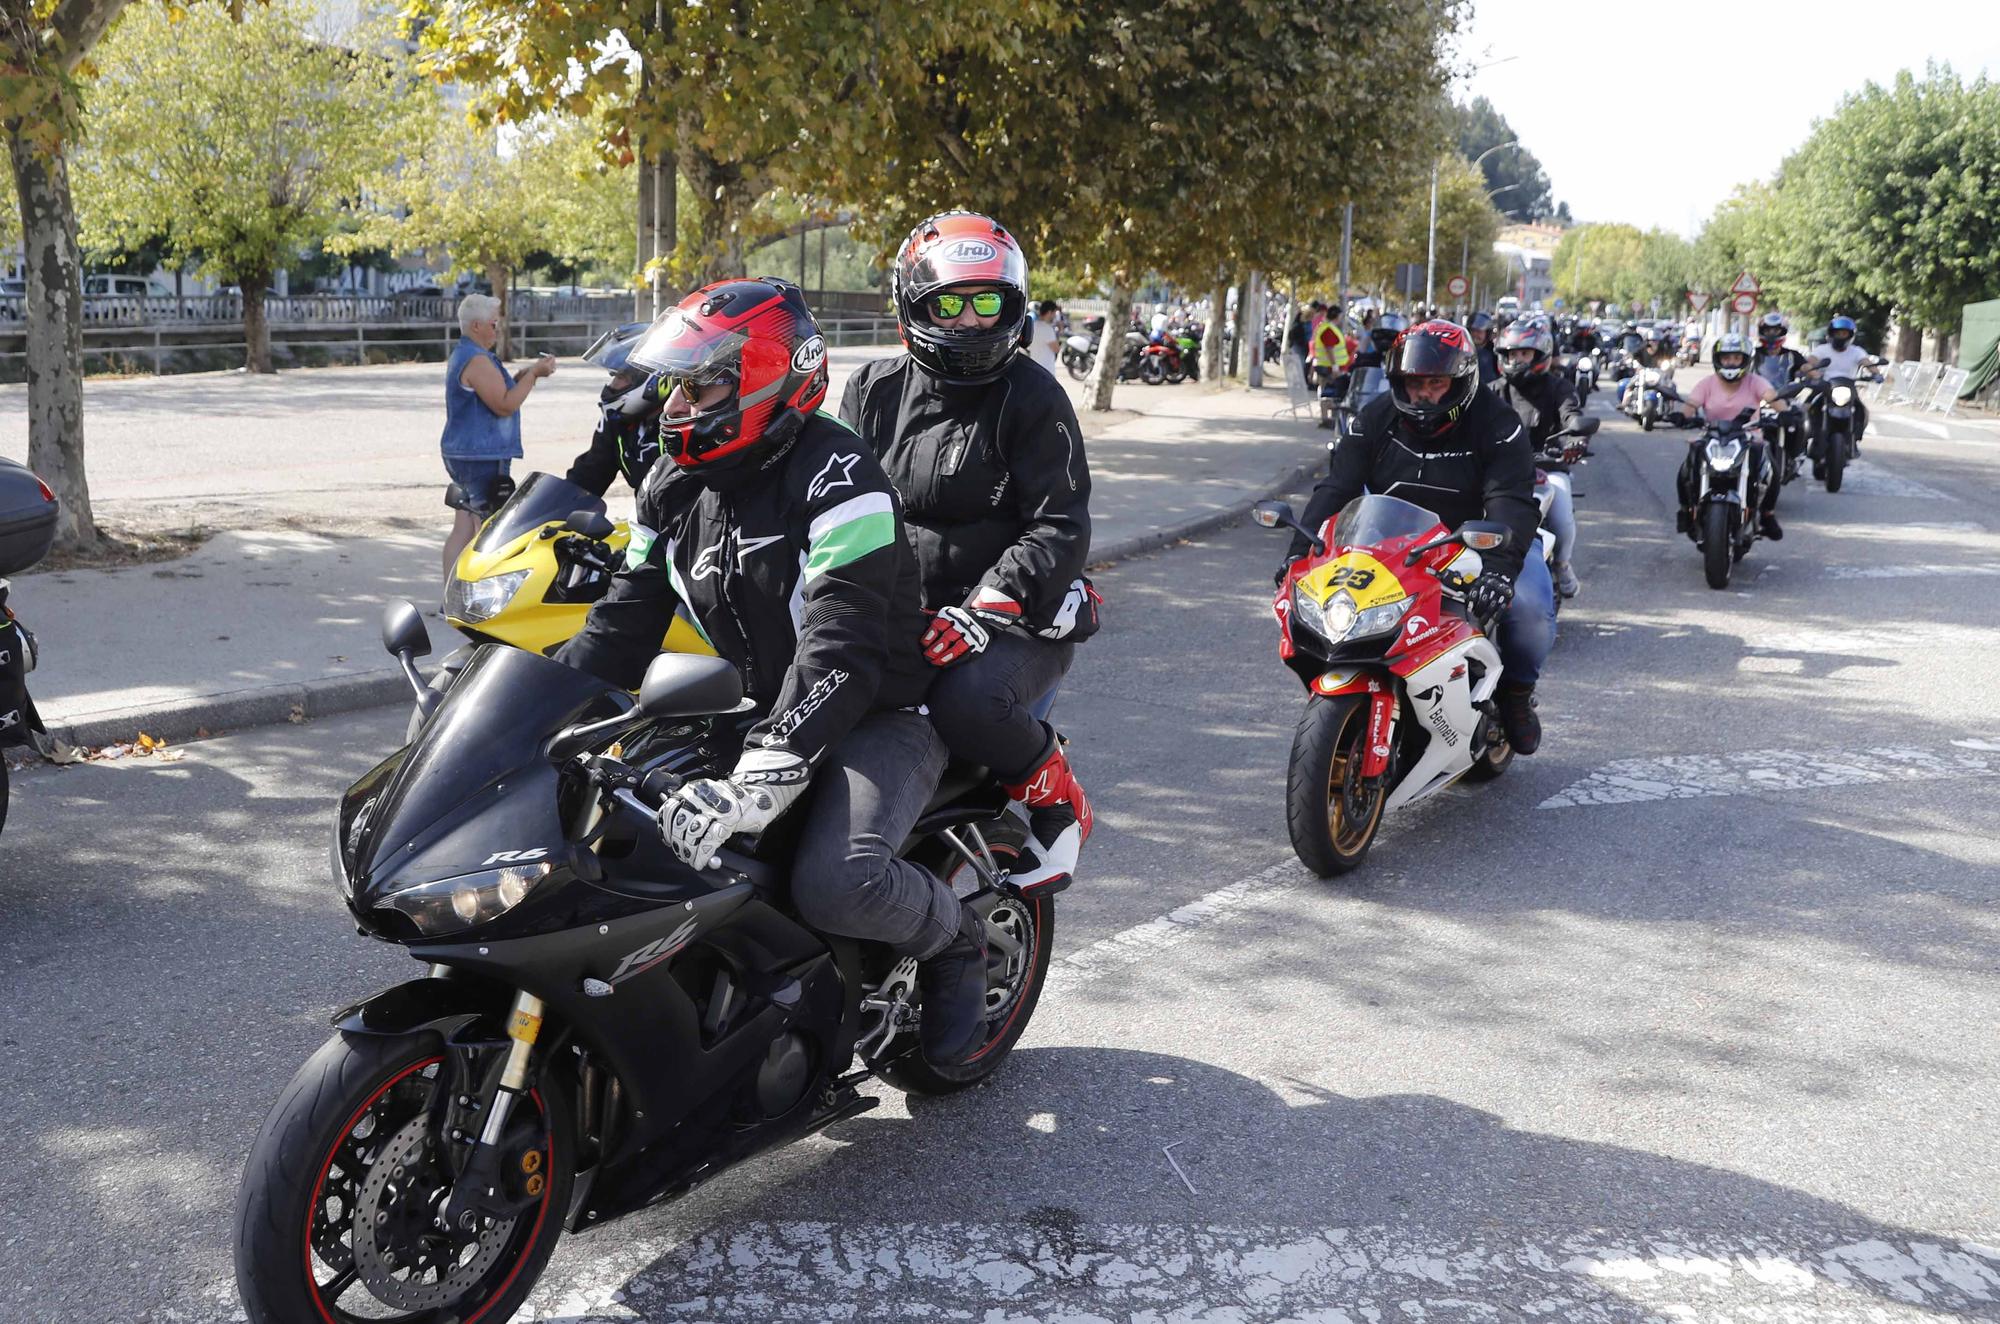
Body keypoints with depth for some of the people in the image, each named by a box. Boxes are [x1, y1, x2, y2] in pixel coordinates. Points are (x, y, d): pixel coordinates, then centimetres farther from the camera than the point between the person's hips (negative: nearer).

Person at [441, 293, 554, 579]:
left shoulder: (461, 354, 18)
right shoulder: (477, 360, -16)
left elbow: (497, 393, 23)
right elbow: (504, 405, -21)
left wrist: (525, 376, 11)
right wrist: (533, 373, -15)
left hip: (460, 455, 11)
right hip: (483, 458, -11)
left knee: (462, 531, 10)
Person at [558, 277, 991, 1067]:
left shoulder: (836, 478, -21)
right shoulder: (676, 487, 6)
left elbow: (840, 650, -31)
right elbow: (624, 623, 6)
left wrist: (760, 777, -42)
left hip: (877, 715, -8)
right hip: (760, 710, 8)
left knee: (837, 885, -33)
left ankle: (952, 941, 1)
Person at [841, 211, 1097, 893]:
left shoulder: (1032, 399, -2)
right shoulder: (874, 390, 11)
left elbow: (1062, 528, -10)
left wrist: (985, 608, -24)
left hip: (1017, 621, -5)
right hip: (901, 612, 5)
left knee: (968, 702, -35)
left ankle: (1058, 802, -4)